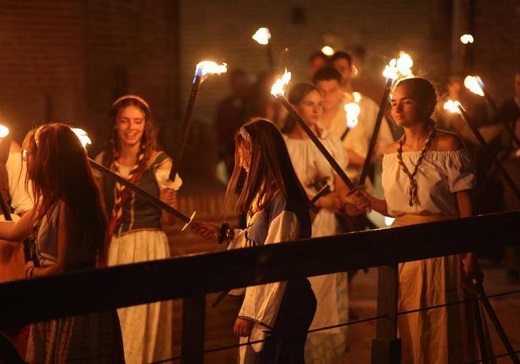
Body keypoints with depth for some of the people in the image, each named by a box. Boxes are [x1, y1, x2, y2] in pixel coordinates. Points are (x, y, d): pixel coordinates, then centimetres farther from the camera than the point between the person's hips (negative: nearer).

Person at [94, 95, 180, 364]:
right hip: (111, 247, 3)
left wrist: (168, 204, -21)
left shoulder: (160, 163, -5)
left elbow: (166, 221, -2)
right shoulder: (103, 161, 5)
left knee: (141, 327, 0)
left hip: (148, 246, -3)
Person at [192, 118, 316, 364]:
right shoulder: (264, 194, 10)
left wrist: (251, 313, -19)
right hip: (264, 299, 9)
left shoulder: (282, 200, -19)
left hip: (281, 307, -9)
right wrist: (225, 234, 15)